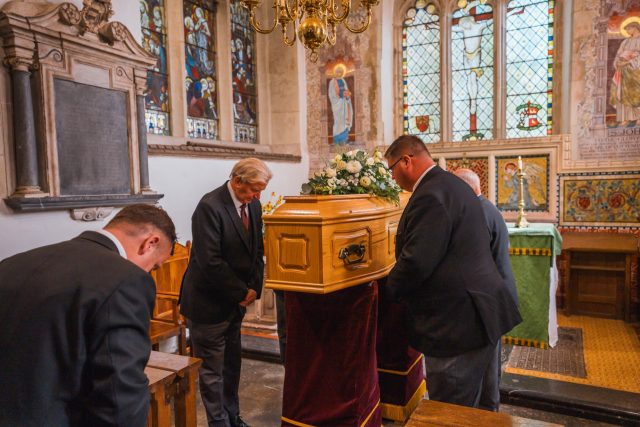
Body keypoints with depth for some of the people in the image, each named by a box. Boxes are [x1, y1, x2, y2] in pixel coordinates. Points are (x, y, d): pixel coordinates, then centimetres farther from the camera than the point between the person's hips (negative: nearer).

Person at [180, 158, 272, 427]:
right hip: (210, 303, -7)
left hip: (236, 301, 7)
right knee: (213, 370, 6)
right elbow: (210, 261, -25)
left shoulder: (253, 205, 2)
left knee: (232, 364, 20)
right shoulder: (210, 206, -21)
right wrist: (242, 292, -16)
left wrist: (254, 288, -1)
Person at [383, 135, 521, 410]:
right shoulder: (451, 185, 13)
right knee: (467, 407, 25)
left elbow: (416, 262, -25)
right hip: (473, 315, 11)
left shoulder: (431, 196, -21)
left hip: (457, 324, -11)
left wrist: (386, 292, -6)